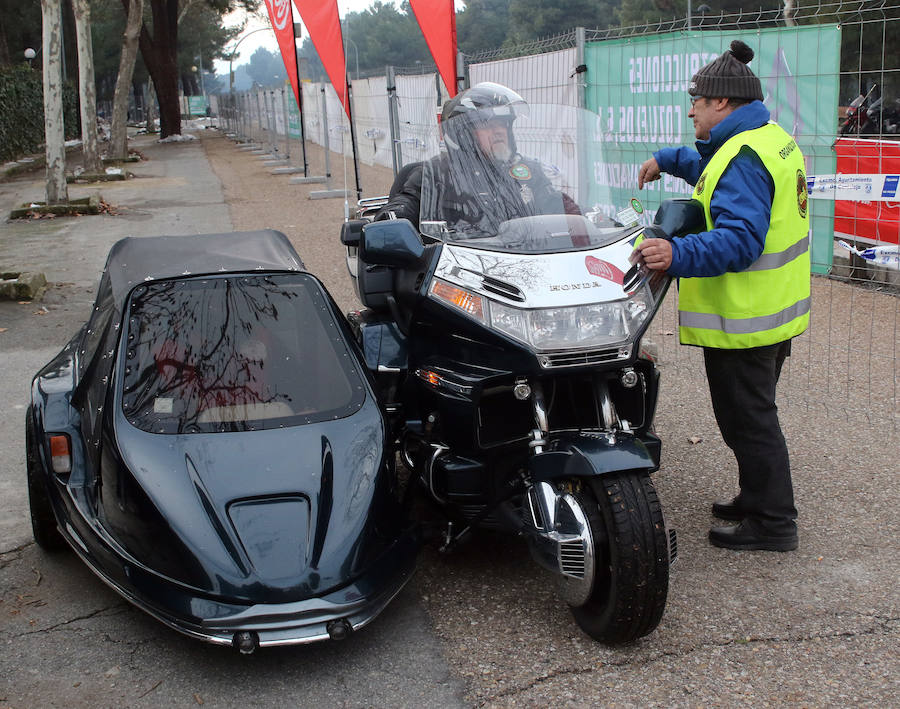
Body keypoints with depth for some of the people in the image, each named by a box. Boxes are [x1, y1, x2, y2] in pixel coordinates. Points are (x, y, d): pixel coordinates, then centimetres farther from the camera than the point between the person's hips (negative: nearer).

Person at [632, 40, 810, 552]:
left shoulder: (742, 157, -22)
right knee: (754, 414, 23)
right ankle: (760, 499, 37)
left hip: (743, 320, -11)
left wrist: (679, 254, -46)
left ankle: (772, 523, 12)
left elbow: (739, 239, -34)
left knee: (747, 419, 1)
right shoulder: (774, 139, 12)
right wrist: (667, 160, 38)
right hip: (774, 313, 11)